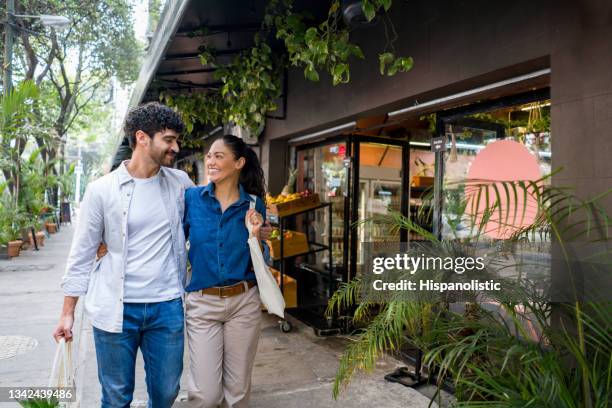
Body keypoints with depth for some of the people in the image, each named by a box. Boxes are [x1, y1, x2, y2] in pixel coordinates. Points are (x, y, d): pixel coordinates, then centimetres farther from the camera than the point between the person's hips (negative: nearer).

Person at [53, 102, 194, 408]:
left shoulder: (180, 183, 3)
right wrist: (67, 312, 1)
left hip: (167, 306, 3)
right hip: (116, 309, -2)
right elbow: (82, 254, 0)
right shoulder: (101, 190, -5)